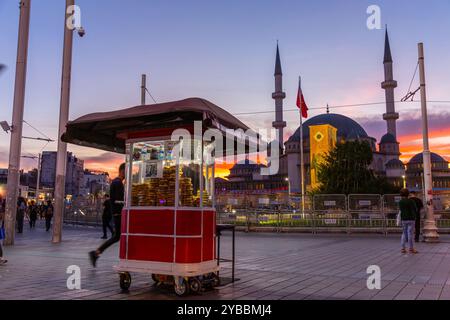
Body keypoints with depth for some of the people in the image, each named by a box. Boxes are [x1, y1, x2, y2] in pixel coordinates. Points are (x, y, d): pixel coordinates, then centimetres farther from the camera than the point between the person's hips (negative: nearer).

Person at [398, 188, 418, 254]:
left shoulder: (400, 202, 1)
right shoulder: (411, 201, -8)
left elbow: (401, 210, 6)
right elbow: (415, 209, -3)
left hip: (403, 219, 3)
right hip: (411, 219, -3)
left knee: (404, 233, 11)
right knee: (410, 233, -1)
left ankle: (403, 248, 10)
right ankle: (411, 248, 4)